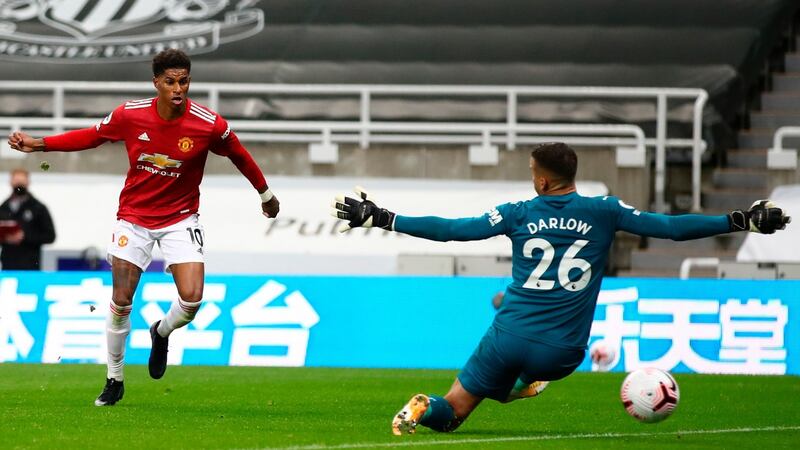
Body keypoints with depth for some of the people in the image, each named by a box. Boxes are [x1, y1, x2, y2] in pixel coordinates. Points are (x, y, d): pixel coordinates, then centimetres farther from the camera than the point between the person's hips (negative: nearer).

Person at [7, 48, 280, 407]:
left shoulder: (209, 125, -17)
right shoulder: (130, 115, -14)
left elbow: (239, 156, 2)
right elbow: (93, 136, 5)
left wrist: (266, 195, 15)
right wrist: (39, 144, 1)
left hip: (180, 219, 0)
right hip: (134, 217, 0)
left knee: (192, 298, -15)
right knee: (121, 300, -6)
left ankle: (161, 333, 22)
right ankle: (114, 380, 14)